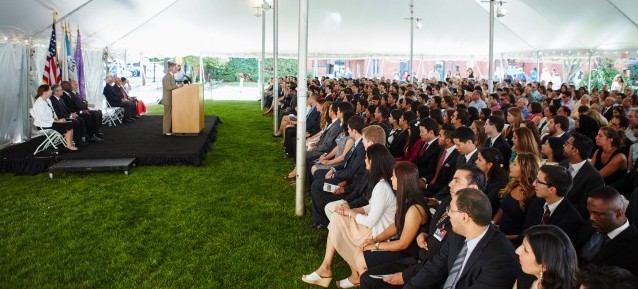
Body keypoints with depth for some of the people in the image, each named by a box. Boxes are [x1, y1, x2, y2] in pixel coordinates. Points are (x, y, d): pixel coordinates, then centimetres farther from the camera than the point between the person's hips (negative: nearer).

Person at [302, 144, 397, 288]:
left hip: (377, 233, -9)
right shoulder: (384, 181, 4)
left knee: (338, 223, -3)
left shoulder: (381, 188, -27)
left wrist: (351, 213, -9)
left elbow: (370, 222, -24)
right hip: (377, 226, 9)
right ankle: (326, 268, 1)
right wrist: (354, 210, 0)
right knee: (337, 221, 1)